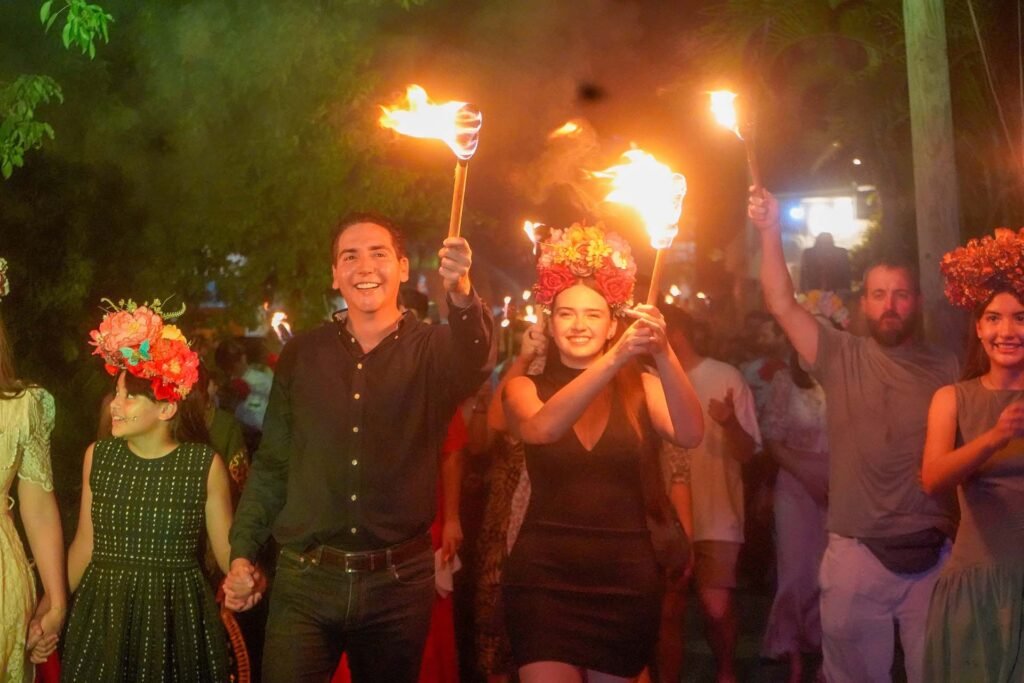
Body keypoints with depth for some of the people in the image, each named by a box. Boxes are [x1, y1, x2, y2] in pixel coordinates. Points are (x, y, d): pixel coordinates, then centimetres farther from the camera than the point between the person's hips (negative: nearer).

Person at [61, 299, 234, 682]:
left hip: (176, 619, -3)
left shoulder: (205, 465, -8)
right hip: (101, 618, 3)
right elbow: (85, 545, 10)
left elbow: (227, 550, -5)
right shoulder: (97, 457, 2)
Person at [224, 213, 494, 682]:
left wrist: (461, 295, -45)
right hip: (304, 581, 1)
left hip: (398, 585, -1)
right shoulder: (302, 354, 5)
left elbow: (475, 362, -25)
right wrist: (242, 554, 4)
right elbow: (272, 463, 11)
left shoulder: (432, 349, 0)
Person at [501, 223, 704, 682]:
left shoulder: (640, 387, 3)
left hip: (627, 575, 1)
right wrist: (615, 358, -31)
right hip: (544, 574, -1)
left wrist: (663, 355, -31)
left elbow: (689, 435, -16)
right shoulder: (525, 388, 3)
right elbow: (540, 429, -20)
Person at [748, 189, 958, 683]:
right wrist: (770, 232, -14)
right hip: (856, 553, -1)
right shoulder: (842, 358, 2)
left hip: (934, 554, 1)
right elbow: (782, 305, -6)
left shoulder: (947, 370, 5)